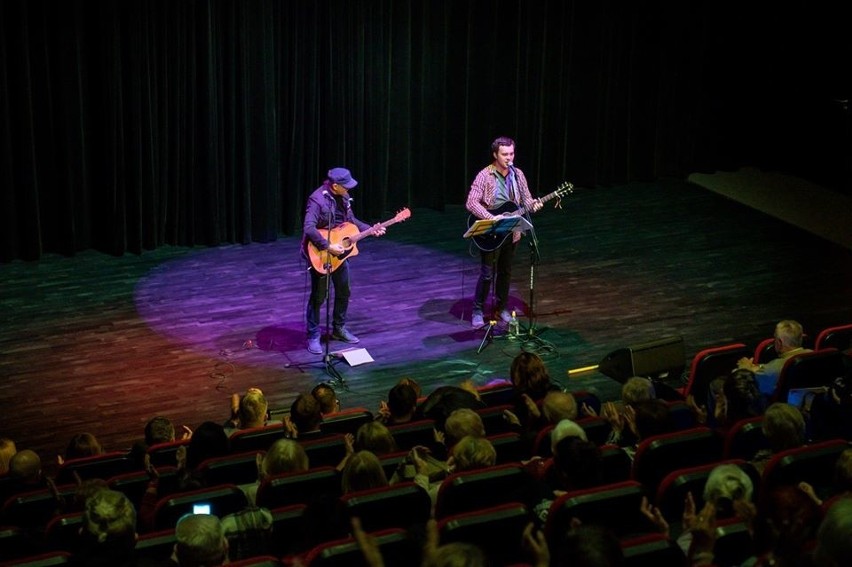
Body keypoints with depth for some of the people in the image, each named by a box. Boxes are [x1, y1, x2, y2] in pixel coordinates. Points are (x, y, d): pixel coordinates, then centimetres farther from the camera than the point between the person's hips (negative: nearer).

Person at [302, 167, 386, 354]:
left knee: (343, 292, 16)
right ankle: (313, 336, 11)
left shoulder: (342, 197, 1)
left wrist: (371, 229, 2)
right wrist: (328, 247, -32)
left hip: (339, 253, 8)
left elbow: (351, 221, 14)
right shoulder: (317, 199, -24)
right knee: (318, 296, 0)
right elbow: (308, 228, -32)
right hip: (320, 255, -8)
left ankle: (339, 328, 33)